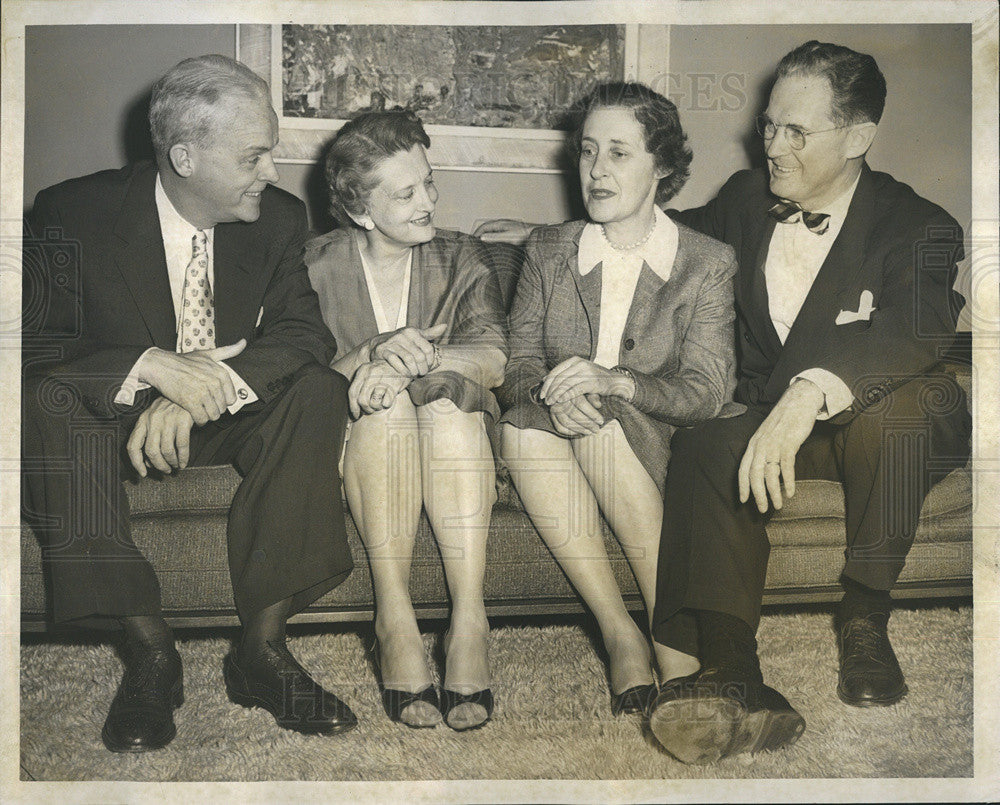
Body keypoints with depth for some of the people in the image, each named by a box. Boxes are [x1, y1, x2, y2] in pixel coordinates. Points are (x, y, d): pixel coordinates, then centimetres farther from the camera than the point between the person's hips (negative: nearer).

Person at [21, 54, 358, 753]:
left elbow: (306, 332, -13)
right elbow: (35, 347, -18)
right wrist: (153, 366, -36)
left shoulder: (279, 218, -5)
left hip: (230, 417, 2)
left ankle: (263, 647, -26)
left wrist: (203, 388, -32)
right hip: (115, 415, -1)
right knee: (48, 403, -32)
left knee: (319, 391, -26)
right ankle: (150, 650, -27)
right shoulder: (73, 214, -13)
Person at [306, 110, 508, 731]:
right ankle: (395, 621, -38)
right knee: (386, 399, -34)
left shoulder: (462, 259, 6)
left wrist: (412, 363, -28)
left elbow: (492, 359, -9)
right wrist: (376, 352, -28)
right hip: (357, 432, 0)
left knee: (446, 398, -33)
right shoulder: (319, 268, 3)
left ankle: (469, 620, -39)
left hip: (455, 427, 1)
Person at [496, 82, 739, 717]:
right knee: (524, 423, -31)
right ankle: (621, 637, -30)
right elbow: (516, 367, 3)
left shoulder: (709, 264, 1)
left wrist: (613, 383, -28)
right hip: (552, 446, 3)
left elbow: (707, 391, -9)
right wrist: (551, 393, -23)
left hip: (653, 444, -2)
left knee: (601, 420, -35)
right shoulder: (549, 249, 10)